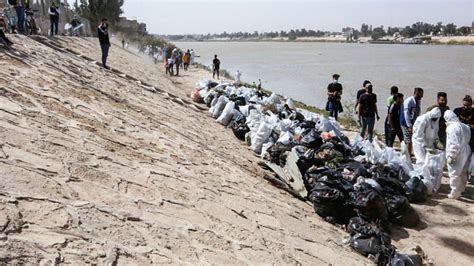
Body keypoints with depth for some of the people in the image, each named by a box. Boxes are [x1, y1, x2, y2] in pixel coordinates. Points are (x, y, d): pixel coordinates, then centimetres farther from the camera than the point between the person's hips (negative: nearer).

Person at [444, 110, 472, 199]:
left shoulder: (452, 127, -21)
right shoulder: (465, 126, 6)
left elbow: (454, 144, -24)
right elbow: (466, 140, 14)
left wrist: (451, 156, -18)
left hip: (457, 154, -9)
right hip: (466, 152, 9)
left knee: (454, 174, 3)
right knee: (463, 173, 20)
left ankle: (454, 193, 10)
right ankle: (461, 190, 35)